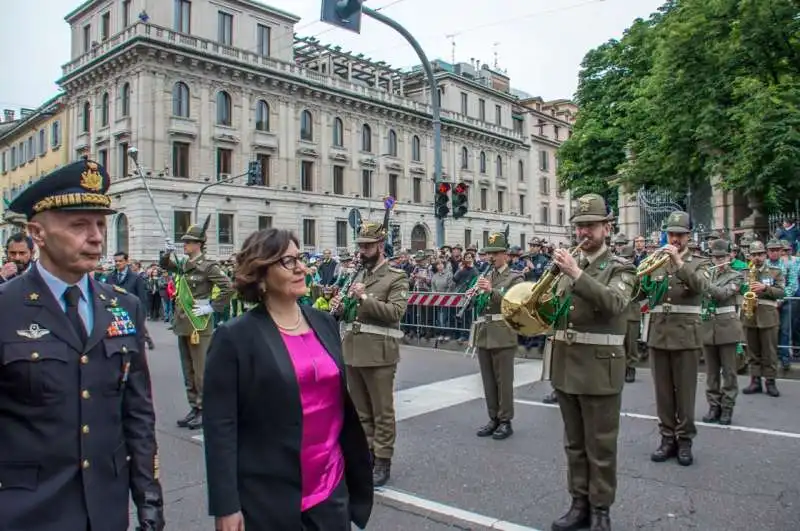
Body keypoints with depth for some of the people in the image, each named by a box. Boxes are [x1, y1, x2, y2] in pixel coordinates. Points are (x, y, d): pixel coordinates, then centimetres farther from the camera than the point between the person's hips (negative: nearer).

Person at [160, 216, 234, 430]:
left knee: (200, 372, -1)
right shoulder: (183, 265, 11)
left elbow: (228, 288, -16)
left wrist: (212, 307, -15)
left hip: (199, 326, -8)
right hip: (183, 326, 8)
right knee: (188, 372, 14)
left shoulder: (208, 266, -11)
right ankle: (194, 408, 24)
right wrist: (168, 252, 8)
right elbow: (165, 264, 28)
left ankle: (204, 411, 9)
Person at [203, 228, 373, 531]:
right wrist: (225, 507, -13)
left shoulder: (325, 323, 4)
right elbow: (219, 428, -12)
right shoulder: (234, 337, -11)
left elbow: (342, 402, 10)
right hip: (268, 500, -4)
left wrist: (356, 468, 12)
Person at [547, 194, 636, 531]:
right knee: (574, 444, 15)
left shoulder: (620, 267, -4)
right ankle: (580, 504, 27)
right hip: (566, 366, 5)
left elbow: (614, 302, -24)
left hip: (599, 367, -5)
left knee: (600, 447, 5)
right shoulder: (568, 265, 12)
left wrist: (577, 274, -30)